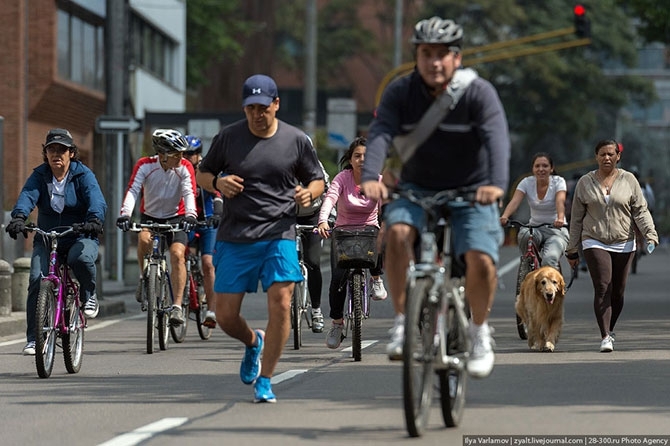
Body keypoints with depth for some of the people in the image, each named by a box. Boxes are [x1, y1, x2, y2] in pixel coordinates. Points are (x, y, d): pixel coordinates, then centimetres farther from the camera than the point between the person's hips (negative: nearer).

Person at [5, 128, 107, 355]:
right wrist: (18, 217, -41)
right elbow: (27, 196, -18)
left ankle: (89, 295, -3)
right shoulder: (39, 176, 1)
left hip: (80, 236, -2)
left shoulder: (83, 175, -5)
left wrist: (95, 221, -45)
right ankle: (33, 339, -9)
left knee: (80, 258, -36)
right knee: (36, 280, -18)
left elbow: (97, 200, -22)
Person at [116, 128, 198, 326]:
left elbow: (189, 193, -26)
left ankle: (177, 306, -23)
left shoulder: (185, 168, -15)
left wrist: (190, 215, -46)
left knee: (177, 254, -23)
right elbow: (132, 190, -27)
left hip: (175, 217, 0)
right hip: (150, 216, 0)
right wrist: (125, 214, -45)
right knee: (144, 239, -32)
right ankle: (145, 279, -6)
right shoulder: (145, 165, -17)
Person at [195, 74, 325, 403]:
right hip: (234, 237, 1)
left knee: (280, 303, -18)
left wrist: (309, 193, -10)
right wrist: (217, 183, -10)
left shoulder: (296, 140, 2)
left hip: (278, 234, -1)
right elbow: (202, 173, 13)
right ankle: (253, 342, 35)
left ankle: (264, 380, -5)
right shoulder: (228, 137, 2)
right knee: (225, 317, -1)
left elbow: (317, 179, 14)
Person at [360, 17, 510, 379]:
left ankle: (480, 331, 5)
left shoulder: (479, 93, -14)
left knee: (481, 260, -22)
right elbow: (380, 134, -22)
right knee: (397, 232, -29)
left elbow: (497, 138, -28)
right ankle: (402, 321, -15)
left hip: (471, 193, -1)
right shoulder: (400, 92, -7)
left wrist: (497, 183, -48)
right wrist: (370, 177, -42)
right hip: (417, 189, 1)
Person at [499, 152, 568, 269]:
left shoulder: (558, 181, -8)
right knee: (524, 234, -33)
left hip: (556, 230, -3)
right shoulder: (527, 182, -4)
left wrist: (560, 219, -49)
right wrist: (504, 216, -41)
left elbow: (560, 201, -27)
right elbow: (515, 201, -20)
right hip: (535, 228, 3)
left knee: (549, 259, -31)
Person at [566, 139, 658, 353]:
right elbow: (577, 218, 9)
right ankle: (605, 337, -18)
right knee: (602, 288, -15)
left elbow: (641, 211, 3)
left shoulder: (629, 180, 5)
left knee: (618, 292, 5)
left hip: (623, 244, 1)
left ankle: (609, 331, 26)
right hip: (595, 243, -1)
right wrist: (572, 250, 9)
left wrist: (650, 234, -13)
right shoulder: (585, 183, 5)